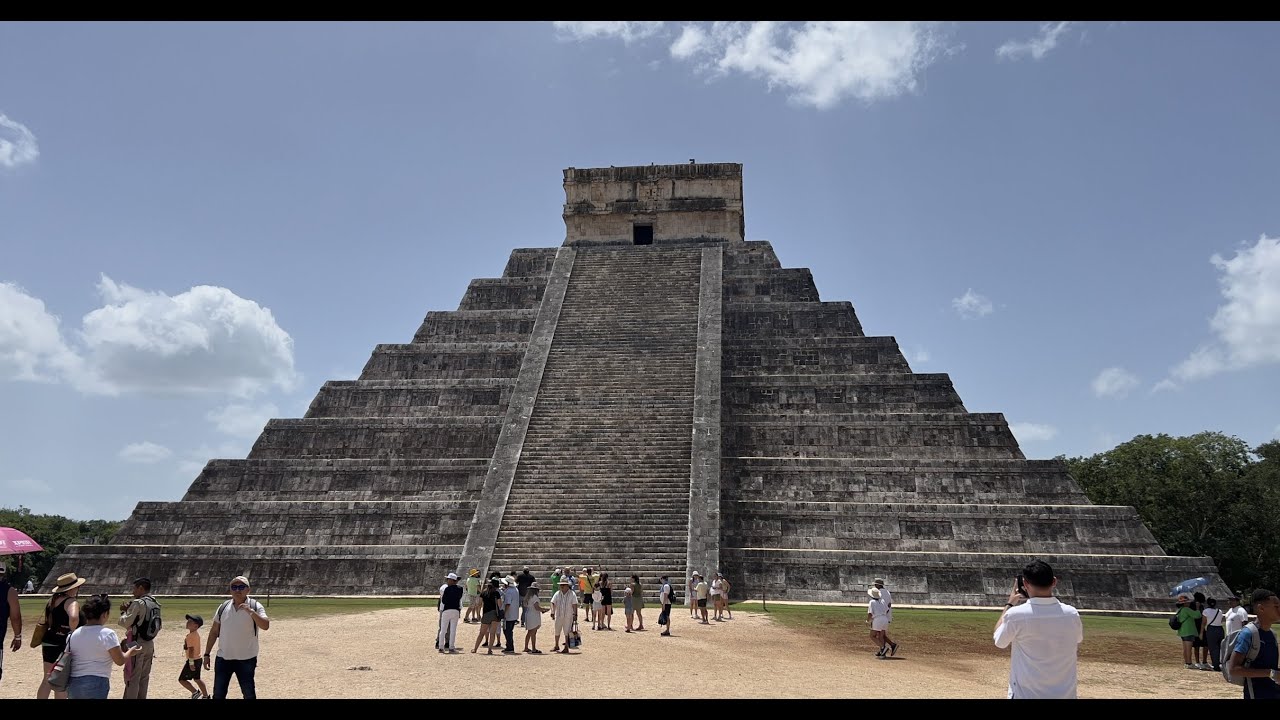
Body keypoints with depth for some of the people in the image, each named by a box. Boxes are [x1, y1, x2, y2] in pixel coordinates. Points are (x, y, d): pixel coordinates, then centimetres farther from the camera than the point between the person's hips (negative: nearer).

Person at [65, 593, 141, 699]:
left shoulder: (74, 634, 7)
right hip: (96, 685, -6)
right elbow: (120, 661, -7)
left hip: (73, 685, 6)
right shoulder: (107, 634, -10)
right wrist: (131, 652, 11)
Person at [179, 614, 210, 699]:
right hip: (198, 659, 10)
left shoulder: (190, 636, -21)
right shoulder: (196, 634, 10)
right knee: (197, 679, 19)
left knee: (182, 679, -1)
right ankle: (206, 696, 25)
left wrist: (191, 663, -24)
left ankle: (195, 692, 1)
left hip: (193, 660, -10)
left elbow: (191, 649, -24)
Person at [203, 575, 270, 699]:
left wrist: (250, 611, -35)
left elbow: (265, 626, -23)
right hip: (223, 658, 4)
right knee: (218, 695, 10)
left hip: (246, 659, -3)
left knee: (249, 695, 5)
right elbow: (214, 631, 10)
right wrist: (207, 654, 7)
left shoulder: (255, 606, -8)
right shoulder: (223, 607, 4)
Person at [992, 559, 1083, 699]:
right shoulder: (1072, 614, -7)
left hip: (1025, 694, -3)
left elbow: (998, 641, 4)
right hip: (1065, 694, 3)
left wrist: (1009, 604, 13)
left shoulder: (1016, 615, -17)